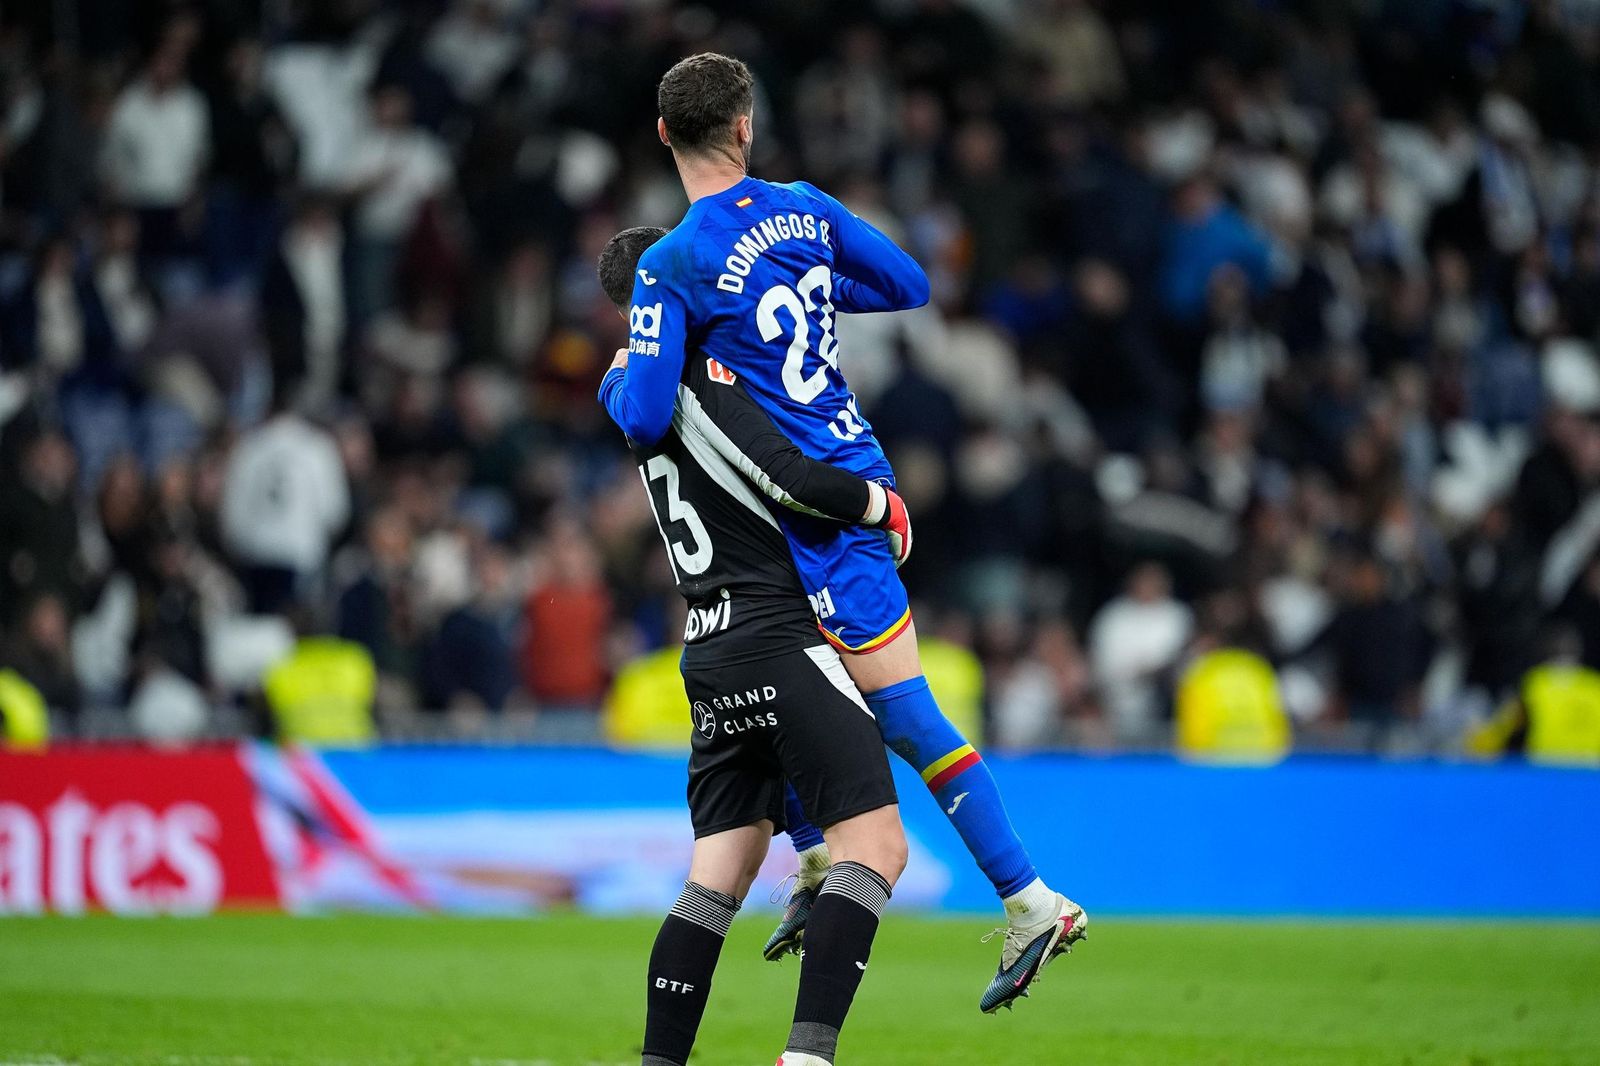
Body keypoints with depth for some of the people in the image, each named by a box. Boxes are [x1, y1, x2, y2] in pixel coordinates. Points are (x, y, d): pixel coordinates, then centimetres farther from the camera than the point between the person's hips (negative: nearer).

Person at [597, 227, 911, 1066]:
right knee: (875, 844, -13)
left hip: (708, 653, 9)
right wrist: (883, 505, -3)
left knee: (719, 876, 9)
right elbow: (792, 479, -18)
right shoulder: (697, 379, -11)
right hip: (775, 636, -9)